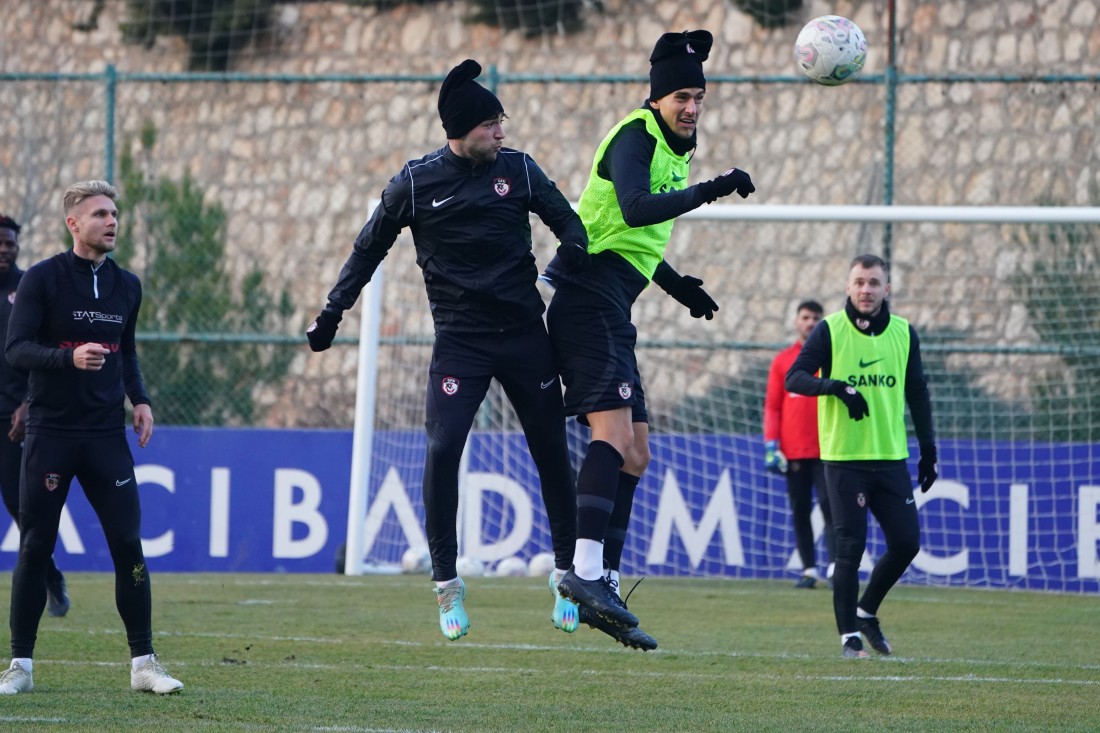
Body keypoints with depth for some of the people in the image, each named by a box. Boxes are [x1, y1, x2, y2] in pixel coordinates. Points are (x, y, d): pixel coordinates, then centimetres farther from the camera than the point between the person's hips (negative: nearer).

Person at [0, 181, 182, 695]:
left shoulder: (127, 286, 10)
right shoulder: (43, 279, -5)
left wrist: (138, 399, 7)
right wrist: (69, 358, -26)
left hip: (107, 435, 4)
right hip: (50, 434, -4)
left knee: (128, 543, -2)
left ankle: (143, 663, 3)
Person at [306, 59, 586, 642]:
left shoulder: (518, 170, 1)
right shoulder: (416, 184, -2)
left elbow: (565, 218, 10)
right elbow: (370, 248, 8)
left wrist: (574, 246, -14)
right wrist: (332, 312, 5)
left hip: (524, 332, 2)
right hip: (458, 340, -2)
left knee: (551, 450, 4)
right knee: (442, 448, -16)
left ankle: (566, 571, 19)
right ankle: (446, 582, -6)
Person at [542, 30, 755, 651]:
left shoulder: (676, 153, 22)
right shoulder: (635, 138, -9)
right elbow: (635, 209, -28)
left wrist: (677, 285, 25)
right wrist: (709, 191, -31)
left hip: (611, 311, 10)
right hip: (587, 296, -10)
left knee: (634, 454, 8)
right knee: (614, 428, -23)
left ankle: (605, 587, 8)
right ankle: (587, 572, -32)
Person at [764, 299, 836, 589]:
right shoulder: (782, 360, 9)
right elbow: (772, 406, 7)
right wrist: (771, 445, -3)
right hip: (793, 451, 2)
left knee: (829, 505, -13)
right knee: (799, 510, 3)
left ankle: (835, 568, -18)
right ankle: (809, 570, 8)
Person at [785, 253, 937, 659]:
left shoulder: (904, 333, 8)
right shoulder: (830, 330, -3)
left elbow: (917, 394, 16)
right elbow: (794, 378, -10)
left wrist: (928, 450, 14)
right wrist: (838, 387, -26)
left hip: (891, 457, 4)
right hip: (843, 458, -4)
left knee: (906, 542, 2)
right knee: (851, 547, -7)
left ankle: (866, 611, 24)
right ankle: (849, 633, 3)